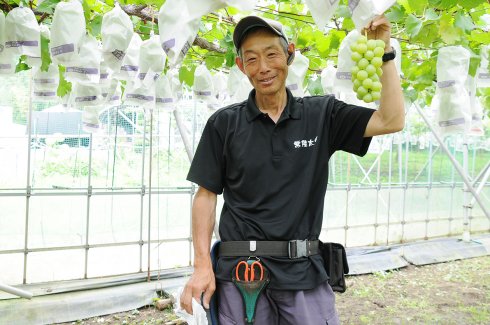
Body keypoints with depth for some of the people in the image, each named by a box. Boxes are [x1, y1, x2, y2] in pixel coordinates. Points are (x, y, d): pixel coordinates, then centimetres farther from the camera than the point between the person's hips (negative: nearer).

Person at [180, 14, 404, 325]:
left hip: (304, 272, 1)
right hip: (240, 271, 0)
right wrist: (203, 266, -7)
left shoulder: (322, 114, 3)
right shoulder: (224, 124, 0)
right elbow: (206, 195, 1)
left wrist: (386, 52, -5)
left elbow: (392, 121, -3)